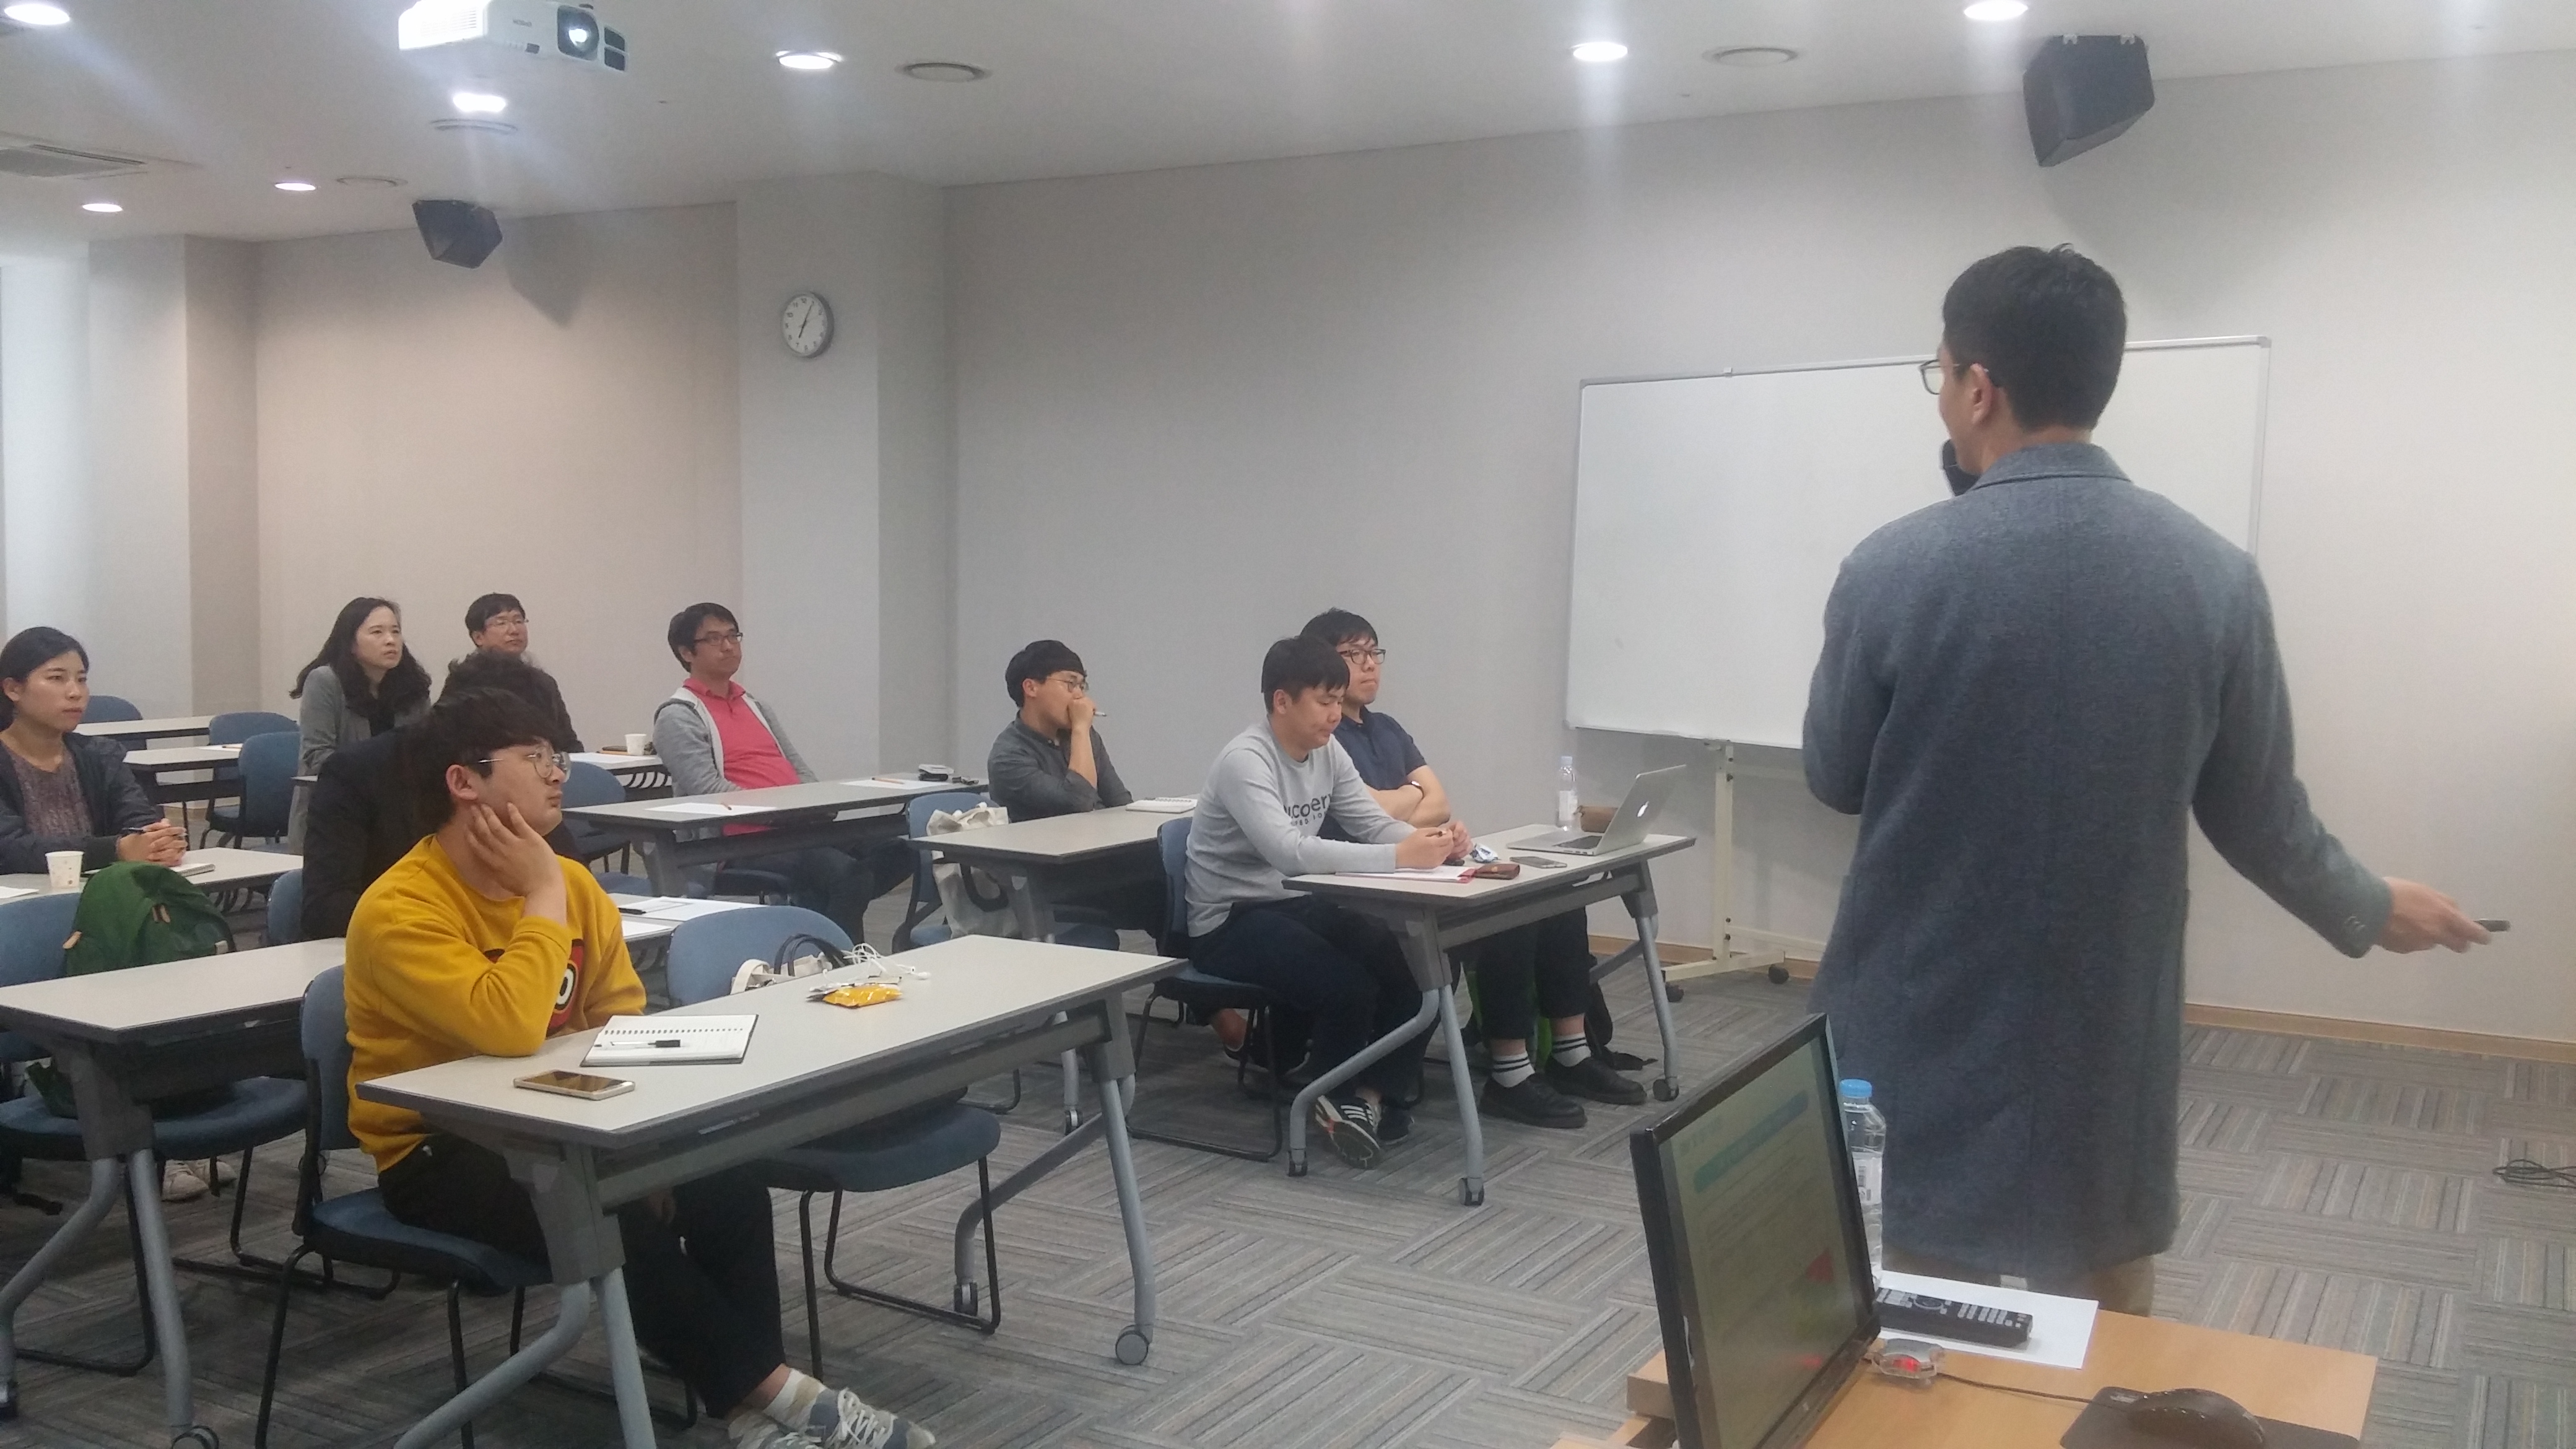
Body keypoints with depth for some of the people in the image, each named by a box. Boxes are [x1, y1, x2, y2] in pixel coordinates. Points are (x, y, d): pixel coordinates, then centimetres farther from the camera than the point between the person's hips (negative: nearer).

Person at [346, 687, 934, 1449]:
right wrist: (543, 895, -24)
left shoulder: (571, 881, 1)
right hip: (437, 1154, -6)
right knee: (615, 1220, -30)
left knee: (727, 1183, -17)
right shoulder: (399, 909, -20)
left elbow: (625, 1023, 3)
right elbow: (508, 1028, -34)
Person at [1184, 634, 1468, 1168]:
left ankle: (1368, 1096, -1)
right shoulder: (1245, 761, -23)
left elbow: (1373, 823, 3)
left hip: (1300, 904, 8)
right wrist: (1400, 857, -40)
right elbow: (1288, 851, -37)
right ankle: (1338, 1098, 1)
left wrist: (1430, 839, -20)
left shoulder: (1327, 752, 3)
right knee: (1351, 987, -27)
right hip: (1231, 922, -8)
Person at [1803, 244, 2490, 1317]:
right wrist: (2371, 910, 21)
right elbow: (2256, 818, 2)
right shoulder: (2216, 575, -7)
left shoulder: (1893, 569, -14)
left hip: (1925, 1029, -2)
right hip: (2109, 1031, 2)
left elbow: (1833, 780, -1)